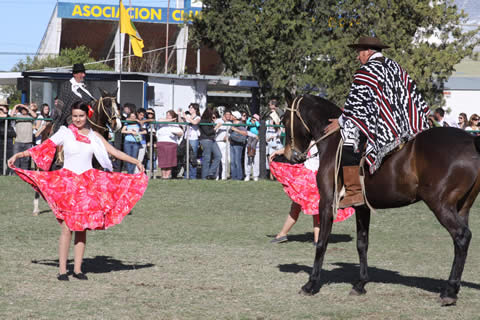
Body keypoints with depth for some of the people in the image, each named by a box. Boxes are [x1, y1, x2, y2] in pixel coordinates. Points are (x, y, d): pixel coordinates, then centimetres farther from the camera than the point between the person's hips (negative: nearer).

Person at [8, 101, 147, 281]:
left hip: (87, 184, 3)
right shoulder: (64, 133, 1)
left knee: (82, 228, 3)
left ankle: (78, 269, 9)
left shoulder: (94, 136, 8)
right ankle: (62, 270, -3)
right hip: (67, 183, -3)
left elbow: (114, 152, 7)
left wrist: (136, 162, -1)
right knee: (66, 228, -7)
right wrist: (17, 155, -8)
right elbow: (41, 149, -1)